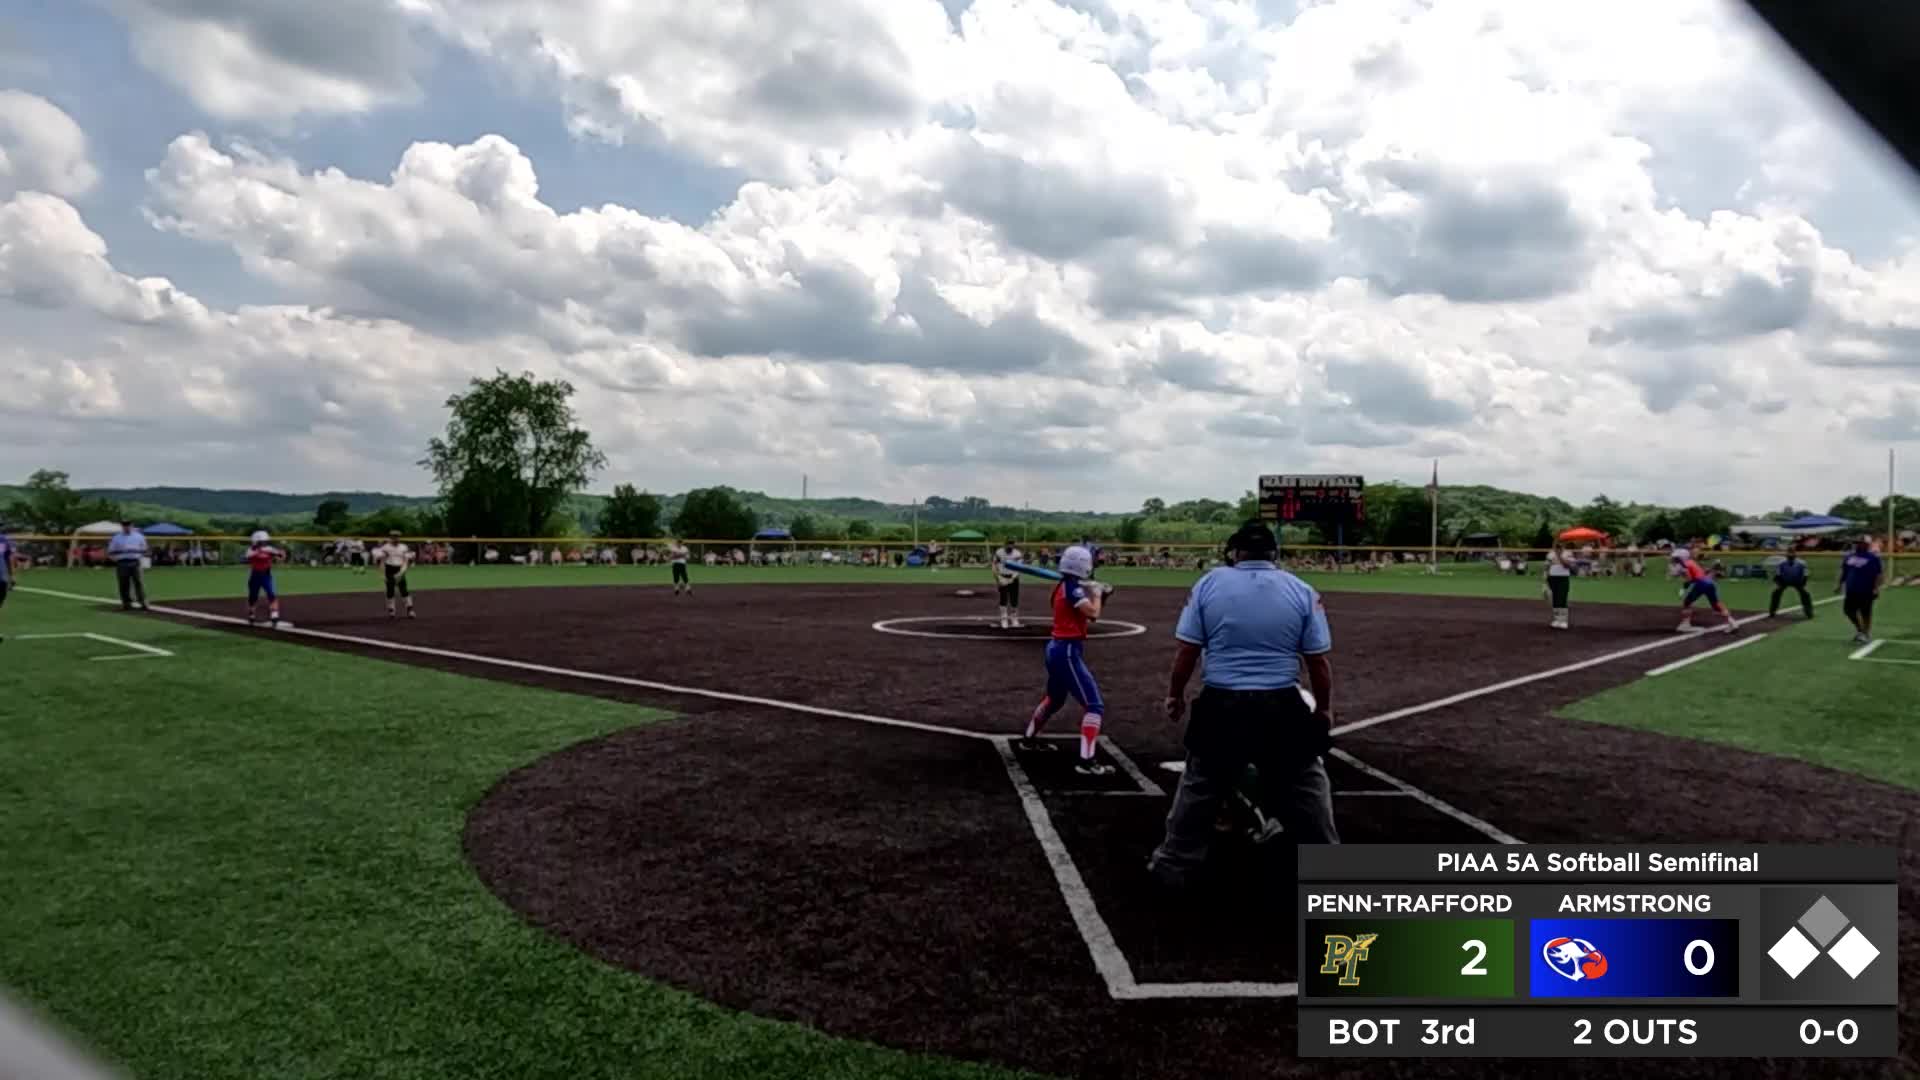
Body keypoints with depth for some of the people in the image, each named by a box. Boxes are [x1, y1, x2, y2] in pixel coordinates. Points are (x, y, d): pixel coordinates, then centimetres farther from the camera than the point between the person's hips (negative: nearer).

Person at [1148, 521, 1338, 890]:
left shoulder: (1209, 583, -2)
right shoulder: (1302, 591, 0)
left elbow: (1186, 650, -2)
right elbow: (1319, 660, 1)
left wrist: (1175, 695, 12)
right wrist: (1323, 708, 15)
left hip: (1221, 706, 0)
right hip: (1281, 708, 0)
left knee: (1199, 788, 15)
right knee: (1306, 789, 16)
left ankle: (1173, 866, 24)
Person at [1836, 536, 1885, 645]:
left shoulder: (1873, 558, -9)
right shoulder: (1849, 556, 9)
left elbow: (1879, 574, -12)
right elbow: (1844, 571, 17)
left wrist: (1876, 588, -20)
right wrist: (1840, 584, 14)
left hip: (1866, 591, -6)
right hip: (1851, 590, 6)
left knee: (1866, 613, 3)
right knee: (1849, 610, 8)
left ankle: (1866, 635, 15)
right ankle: (1860, 630, 27)